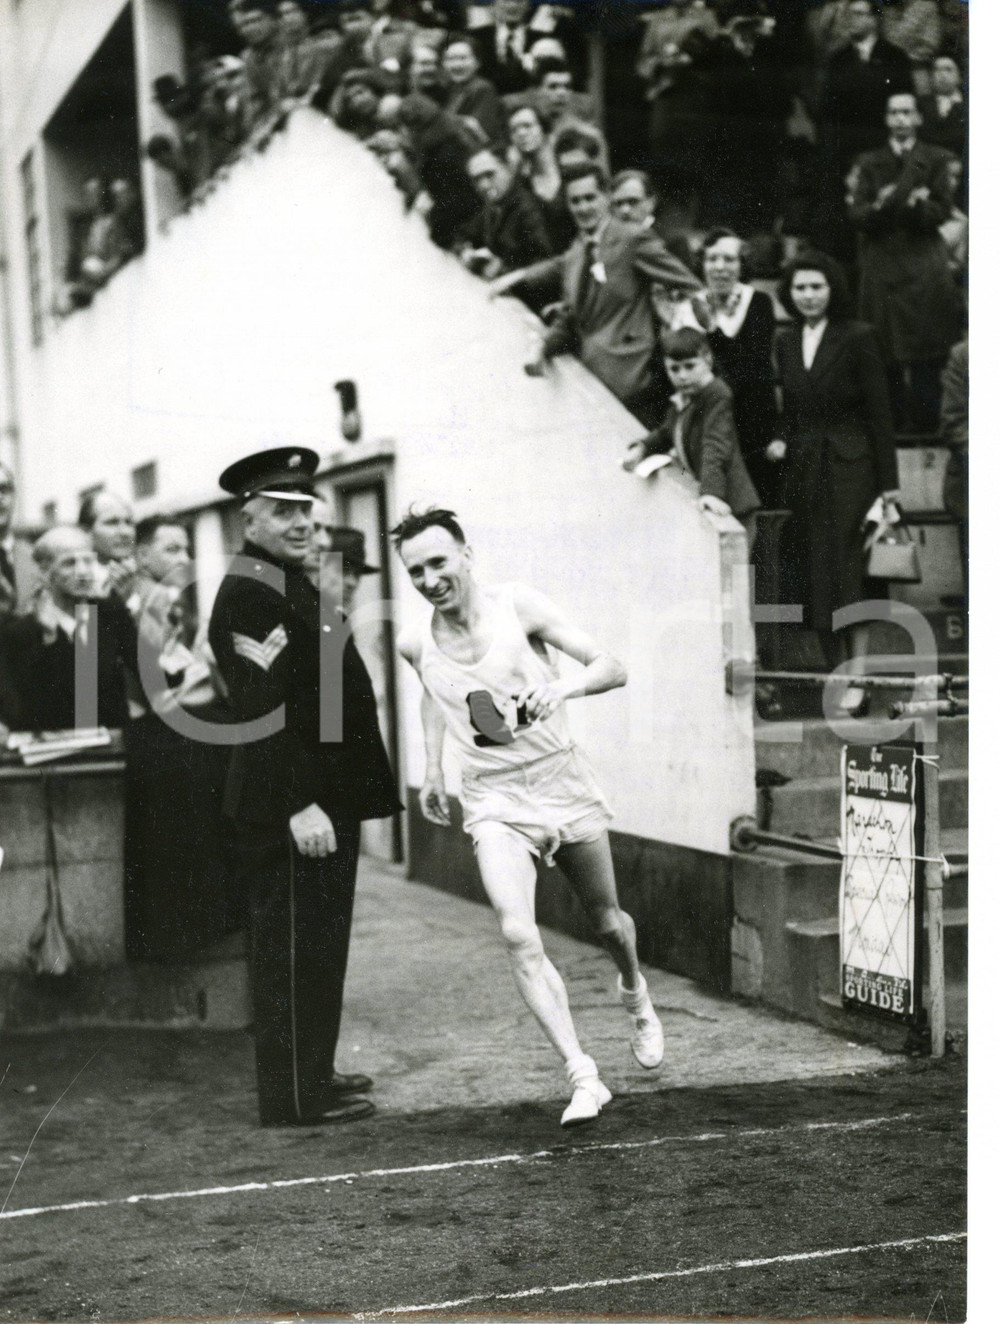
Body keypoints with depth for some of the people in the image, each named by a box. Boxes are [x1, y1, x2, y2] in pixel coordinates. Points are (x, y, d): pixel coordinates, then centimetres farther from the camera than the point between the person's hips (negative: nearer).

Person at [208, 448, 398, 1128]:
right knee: (294, 947, -3)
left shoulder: (292, 585, 17)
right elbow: (264, 707, -24)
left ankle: (313, 1072, 29)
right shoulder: (251, 592, -16)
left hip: (324, 799, 11)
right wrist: (300, 806, -27)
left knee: (319, 944, 18)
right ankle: (295, 1097, 5)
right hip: (287, 808, -11)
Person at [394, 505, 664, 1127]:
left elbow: (612, 668, -14)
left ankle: (636, 995, 50)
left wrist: (562, 686, -33)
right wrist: (433, 767, 20)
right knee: (519, 936, -21)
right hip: (494, 804, 1)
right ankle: (584, 1078, -18)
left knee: (608, 922, 15)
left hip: (563, 784, -1)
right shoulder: (416, 645, -2)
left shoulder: (519, 606, -12)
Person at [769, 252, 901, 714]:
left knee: (845, 572, -10)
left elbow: (879, 411, -6)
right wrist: (780, 440, -2)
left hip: (849, 467, -5)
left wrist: (888, 483, -8)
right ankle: (837, 672, 12)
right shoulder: (786, 341, 10)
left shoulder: (857, 337, -6)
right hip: (803, 468, 5)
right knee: (811, 576, 4)